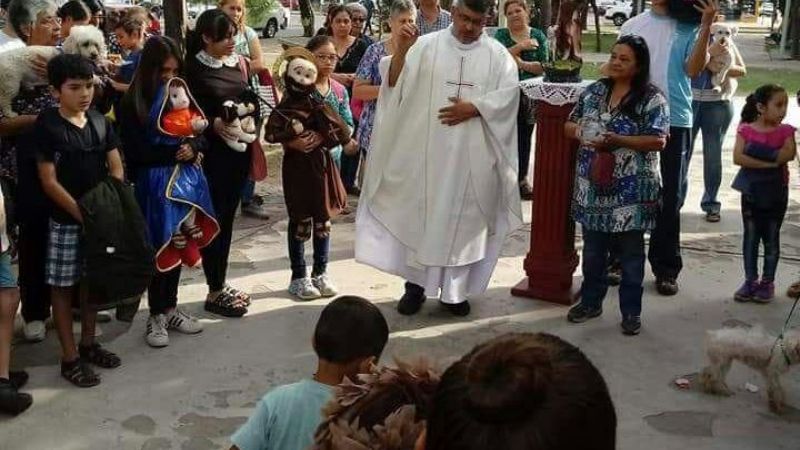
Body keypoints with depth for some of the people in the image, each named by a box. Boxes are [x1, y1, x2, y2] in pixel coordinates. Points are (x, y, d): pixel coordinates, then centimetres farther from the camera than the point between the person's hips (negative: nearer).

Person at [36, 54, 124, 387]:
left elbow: (116, 169, 5)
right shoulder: (47, 126, -10)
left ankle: (88, 344, 30)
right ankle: (69, 358, 11)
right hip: (66, 220, -5)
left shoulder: (100, 121, 4)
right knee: (63, 287, 4)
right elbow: (49, 181, -13)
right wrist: (81, 212, -17)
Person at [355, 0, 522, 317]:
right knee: (421, 214, 5)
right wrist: (401, 50, -23)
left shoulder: (497, 54, 5)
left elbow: (509, 93, -4)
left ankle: (454, 289, 16)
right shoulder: (426, 45, 2)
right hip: (427, 150, 0)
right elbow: (394, 84, -6)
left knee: (464, 219, 6)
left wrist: (473, 108, -15)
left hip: (473, 156, 1)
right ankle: (416, 284, 16)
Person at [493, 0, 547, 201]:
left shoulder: (538, 36, 5)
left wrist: (522, 64, -16)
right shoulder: (501, 35, 3)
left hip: (529, 95, 2)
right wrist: (521, 46, -21)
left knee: (524, 138, 9)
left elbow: (544, 66, -4)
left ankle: (522, 179, 20)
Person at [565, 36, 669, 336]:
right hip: (593, 187, 4)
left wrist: (618, 140, -22)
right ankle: (591, 302, 31)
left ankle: (631, 311, 19)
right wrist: (580, 132, -12)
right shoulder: (593, 91, 7)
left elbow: (658, 141, -14)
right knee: (593, 250, 15)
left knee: (630, 254, 7)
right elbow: (569, 125, 11)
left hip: (631, 193, -4)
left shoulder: (652, 99, -8)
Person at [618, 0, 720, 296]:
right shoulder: (632, 26, 7)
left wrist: (707, 26, -19)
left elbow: (693, 69, -10)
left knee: (669, 199, 3)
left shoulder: (690, 26, 1)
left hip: (675, 122, -2)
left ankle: (666, 268, 12)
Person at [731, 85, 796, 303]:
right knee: (751, 237, 8)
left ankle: (767, 282, 18)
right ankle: (750, 281, 18)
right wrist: (770, 161, -23)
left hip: (776, 193, 0)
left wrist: (757, 154, -22)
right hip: (751, 192, 0)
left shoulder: (785, 131, -4)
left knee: (771, 238, 8)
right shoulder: (746, 130, -6)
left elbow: (789, 154, -21)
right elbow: (738, 158, -18)